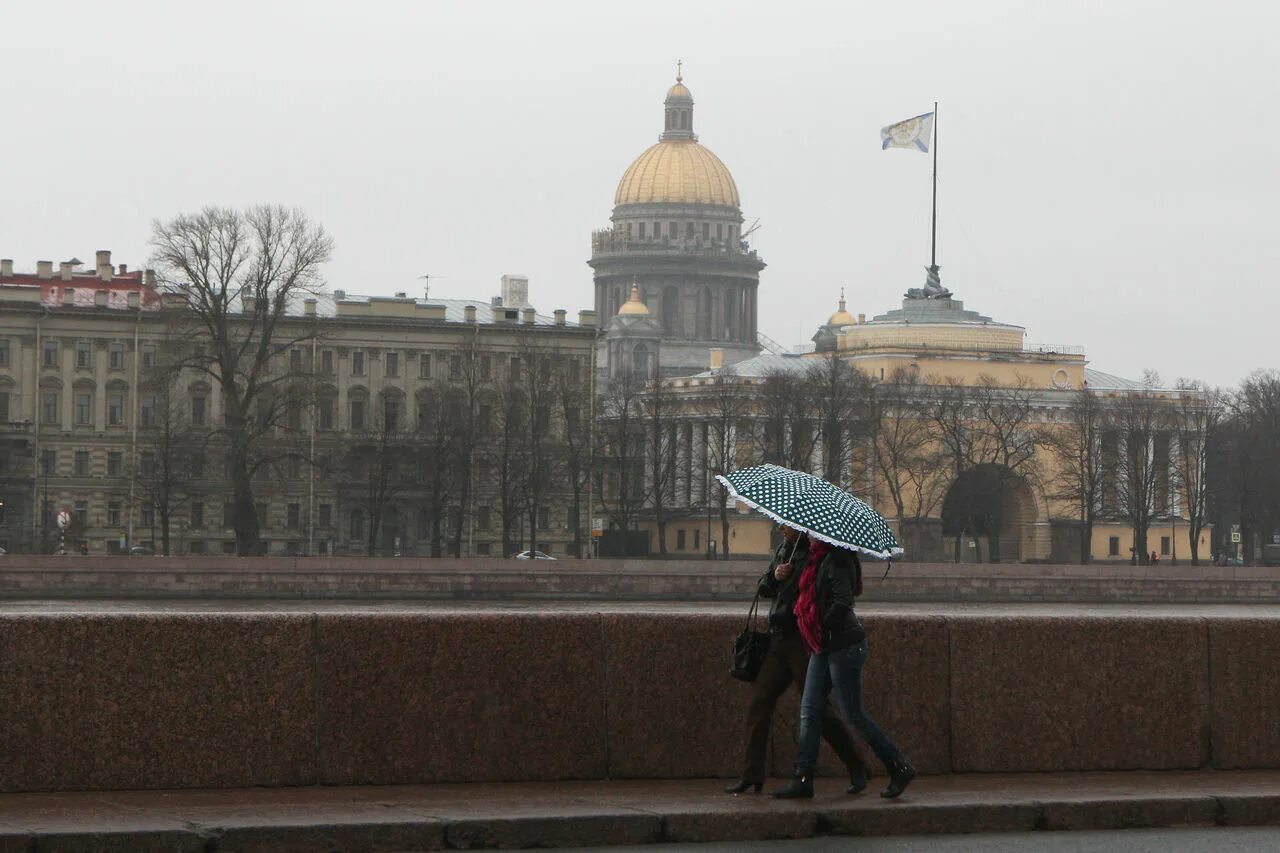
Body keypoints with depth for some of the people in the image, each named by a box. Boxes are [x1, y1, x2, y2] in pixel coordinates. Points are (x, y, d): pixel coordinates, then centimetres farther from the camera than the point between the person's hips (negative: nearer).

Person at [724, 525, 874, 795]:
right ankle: (751, 776, 9)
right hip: (779, 640, 8)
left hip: (803, 640, -8)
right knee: (758, 704, 4)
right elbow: (764, 589, 17)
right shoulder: (783, 550, 15)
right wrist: (775, 576, -1)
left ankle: (858, 765, 5)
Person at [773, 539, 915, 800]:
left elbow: (843, 601, -24)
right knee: (809, 710, 5)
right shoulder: (819, 557, 12)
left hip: (844, 645, -10)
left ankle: (900, 768, 8)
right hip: (824, 647, 10)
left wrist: (824, 628, -14)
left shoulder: (836, 559, -16)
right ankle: (803, 780, 6)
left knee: (854, 715, -4)